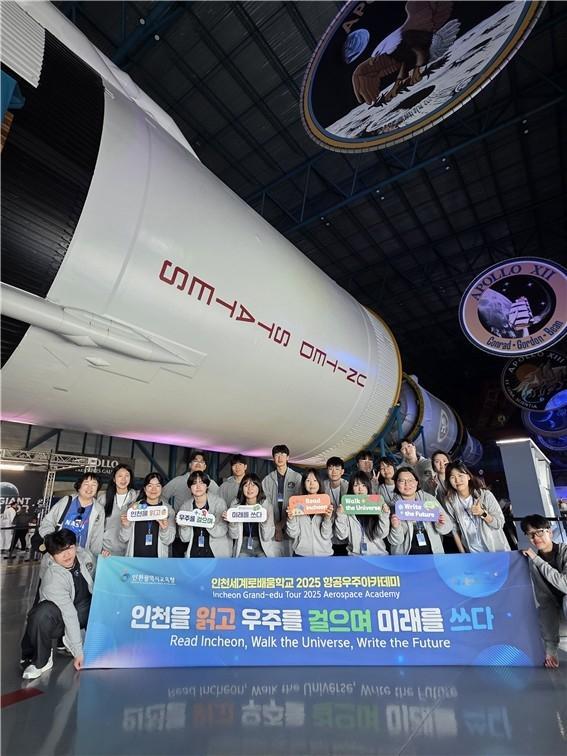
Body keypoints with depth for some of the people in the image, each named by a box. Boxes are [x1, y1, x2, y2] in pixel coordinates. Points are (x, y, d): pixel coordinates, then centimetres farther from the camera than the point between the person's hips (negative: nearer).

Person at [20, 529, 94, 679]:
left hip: (86, 609, 5)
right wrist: (78, 652, -26)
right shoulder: (53, 578, -29)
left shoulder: (84, 555, -15)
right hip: (60, 617, -5)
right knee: (42, 614, -37)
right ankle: (40, 661, -8)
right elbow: (70, 615, -30)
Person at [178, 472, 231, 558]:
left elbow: (222, 531, -13)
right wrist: (184, 526, -16)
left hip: (217, 552, -2)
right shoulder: (185, 506, 4)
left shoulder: (219, 502, -5)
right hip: (194, 553, 3)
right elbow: (185, 539, 4)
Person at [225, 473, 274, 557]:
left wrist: (264, 521, -23)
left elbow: (267, 537, -7)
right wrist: (231, 521, -18)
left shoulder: (266, 506, -6)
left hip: (262, 548, -1)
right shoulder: (236, 505, -3)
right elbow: (234, 535, -1)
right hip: (243, 548, 1)